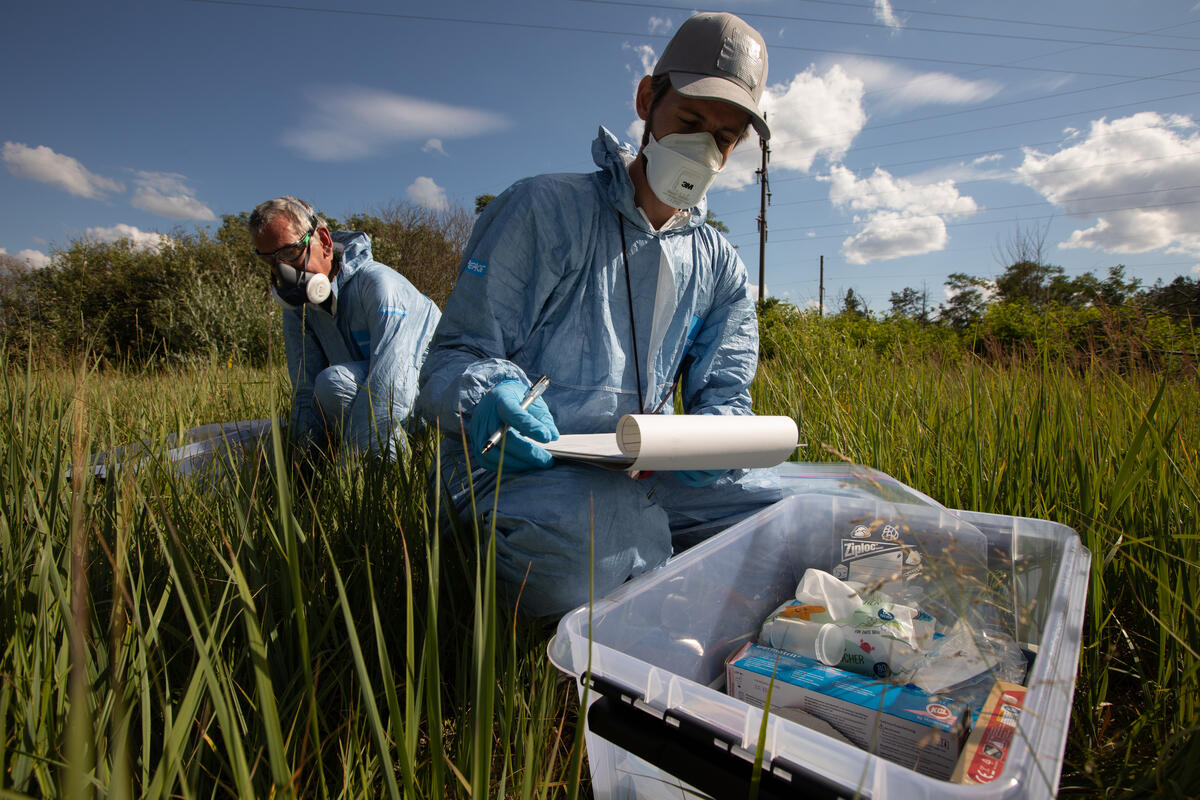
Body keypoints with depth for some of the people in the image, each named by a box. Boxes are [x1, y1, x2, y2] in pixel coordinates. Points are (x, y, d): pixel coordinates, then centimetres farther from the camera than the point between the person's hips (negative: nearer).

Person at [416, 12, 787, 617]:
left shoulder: (719, 265, 14)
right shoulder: (542, 209, -2)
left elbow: (724, 392, 12)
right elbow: (451, 360, -5)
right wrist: (487, 401, -30)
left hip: (644, 475, 5)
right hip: (524, 466, -4)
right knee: (571, 554, -38)